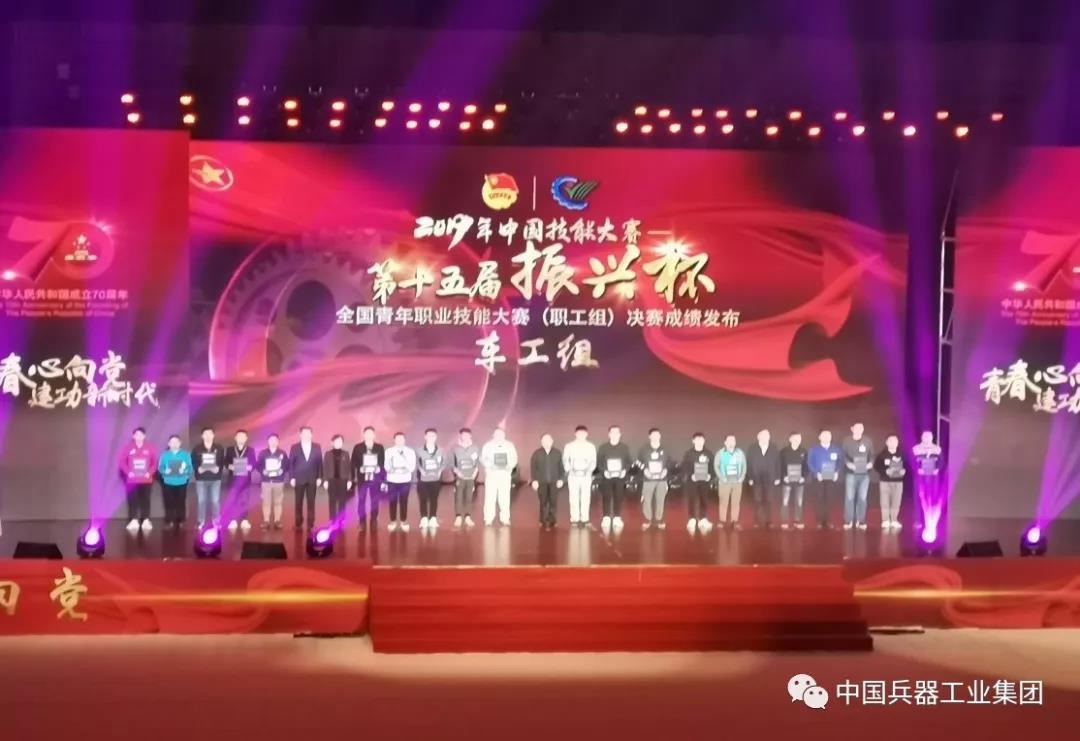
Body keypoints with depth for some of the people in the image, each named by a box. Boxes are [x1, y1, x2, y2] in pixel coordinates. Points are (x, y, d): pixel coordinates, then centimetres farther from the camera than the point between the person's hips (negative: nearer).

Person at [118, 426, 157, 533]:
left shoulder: (149, 448, 2)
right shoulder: (128, 447, 1)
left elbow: (154, 461, 4)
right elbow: (122, 462, 2)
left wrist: (150, 472, -8)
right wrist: (128, 472, -10)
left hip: (146, 480, 0)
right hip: (132, 480, 0)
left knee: (145, 500, 3)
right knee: (133, 500, -1)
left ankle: (146, 521, 7)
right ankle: (133, 521, 3)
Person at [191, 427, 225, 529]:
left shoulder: (219, 448, 3)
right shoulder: (197, 448, 1)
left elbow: (222, 461, 2)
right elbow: (193, 461, -1)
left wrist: (218, 468, -17)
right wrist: (197, 468, -19)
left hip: (215, 478, 0)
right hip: (201, 478, 0)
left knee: (215, 500, 3)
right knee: (201, 501, 3)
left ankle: (216, 521, 13)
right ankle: (201, 522, 12)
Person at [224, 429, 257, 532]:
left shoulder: (250, 450, 5)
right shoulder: (230, 450, 5)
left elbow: (254, 463, 3)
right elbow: (226, 462, 4)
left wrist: (251, 467, -16)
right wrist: (229, 466, -16)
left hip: (246, 478, 0)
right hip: (233, 478, 0)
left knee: (245, 500, 3)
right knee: (232, 499, -1)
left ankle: (244, 520, 11)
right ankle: (233, 520, 5)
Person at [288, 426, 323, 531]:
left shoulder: (317, 447, 6)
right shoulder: (295, 447, 2)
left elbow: (319, 463, 5)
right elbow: (291, 463, 1)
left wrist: (319, 477, -2)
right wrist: (291, 478, -6)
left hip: (312, 479, 1)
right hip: (299, 479, -1)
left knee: (311, 502, 2)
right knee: (299, 502, 3)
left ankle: (310, 524, 6)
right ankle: (298, 523, 8)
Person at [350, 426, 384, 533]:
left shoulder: (380, 448, 1)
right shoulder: (357, 447, -2)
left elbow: (383, 464, 4)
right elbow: (353, 464, 0)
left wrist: (383, 480, 2)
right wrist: (352, 479, -4)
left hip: (375, 479, 1)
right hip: (362, 479, -1)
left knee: (374, 502, 6)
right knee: (361, 501, 2)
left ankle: (374, 523, 14)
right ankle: (362, 523, 9)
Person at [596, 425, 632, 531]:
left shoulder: (625, 447, 7)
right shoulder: (603, 448, 3)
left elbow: (629, 461, 8)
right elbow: (599, 462, 3)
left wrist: (625, 470, -9)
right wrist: (604, 471, -13)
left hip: (620, 477, 1)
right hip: (606, 477, -1)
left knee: (618, 498, 0)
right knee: (606, 498, -4)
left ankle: (617, 518, 8)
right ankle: (606, 518, 2)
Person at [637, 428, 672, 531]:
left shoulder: (664, 449, 3)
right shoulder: (644, 449, -3)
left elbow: (669, 461, 14)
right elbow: (639, 461, 5)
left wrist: (666, 469, -1)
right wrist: (644, 469, -8)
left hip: (662, 479, 2)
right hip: (648, 479, -2)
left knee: (660, 500, 2)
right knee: (647, 499, -3)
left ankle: (659, 520, 13)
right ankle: (647, 520, 10)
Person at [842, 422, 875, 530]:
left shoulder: (868, 441, 7)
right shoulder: (847, 441, 3)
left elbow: (871, 455, 10)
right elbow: (843, 455, 3)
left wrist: (870, 463, -10)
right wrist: (848, 463, -16)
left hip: (864, 473, 2)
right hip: (851, 473, -2)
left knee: (862, 498, 3)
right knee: (849, 497, -4)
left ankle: (861, 521, 12)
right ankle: (848, 521, 5)